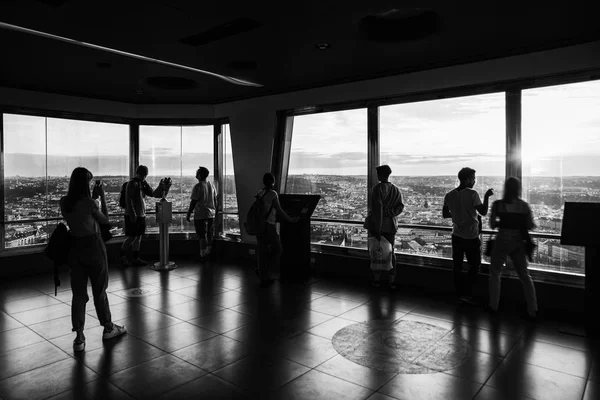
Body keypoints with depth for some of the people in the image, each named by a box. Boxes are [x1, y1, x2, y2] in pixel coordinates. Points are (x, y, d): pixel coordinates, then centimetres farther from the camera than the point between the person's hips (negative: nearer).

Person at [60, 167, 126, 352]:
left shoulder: (64, 202, -1)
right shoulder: (89, 202, -17)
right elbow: (105, 220, -2)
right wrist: (102, 197, 1)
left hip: (74, 247, 5)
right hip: (92, 246, -5)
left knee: (78, 293, 10)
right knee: (99, 290, 11)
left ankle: (79, 337, 10)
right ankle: (108, 328, 27)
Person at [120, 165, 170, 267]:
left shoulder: (144, 184, 12)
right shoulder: (132, 184, -11)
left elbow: (153, 194, 16)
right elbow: (128, 200, -16)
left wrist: (161, 187, 0)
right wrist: (132, 214, -20)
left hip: (141, 215, 8)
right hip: (132, 215, -8)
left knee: (138, 237, 10)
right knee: (132, 237, -4)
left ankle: (135, 258, 18)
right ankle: (122, 256, 14)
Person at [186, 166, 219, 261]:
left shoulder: (197, 187, -15)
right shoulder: (211, 185, 4)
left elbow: (193, 202, -14)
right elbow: (215, 200, 10)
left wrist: (188, 214, -6)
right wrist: (215, 210, 21)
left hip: (200, 215, -6)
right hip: (211, 214, 6)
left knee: (202, 236, 1)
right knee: (210, 235, 15)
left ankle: (203, 256, 6)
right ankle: (209, 253, 25)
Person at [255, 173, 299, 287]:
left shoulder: (259, 194, 11)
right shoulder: (272, 194, -10)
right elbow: (279, 211, -9)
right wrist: (291, 220, 1)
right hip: (268, 226, -7)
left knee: (263, 251, 12)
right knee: (276, 250, 9)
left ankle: (264, 279, 19)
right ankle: (263, 271, 6)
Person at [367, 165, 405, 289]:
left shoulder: (377, 188, -14)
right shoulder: (396, 190, 7)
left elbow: (377, 209, -20)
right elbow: (400, 207, -4)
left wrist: (377, 229, -19)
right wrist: (387, 213, -10)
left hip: (376, 224, -5)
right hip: (391, 226, 5)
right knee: (390, 252, 13)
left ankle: (376, 280, 14)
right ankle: (392, 281, 15)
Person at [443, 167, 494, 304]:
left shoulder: (449, 195, 0)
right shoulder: (472, 194, -15)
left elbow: (445, 214, 7)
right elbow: (483, 212, -12)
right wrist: (486, 196, -2)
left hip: (457, 235, 5)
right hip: (471, 236, -4)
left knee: (457, 267, 11)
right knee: (474, 266, 10)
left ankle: (460, 295, 17)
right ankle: (466, 293, 5)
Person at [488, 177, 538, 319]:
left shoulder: (497, 204, -10)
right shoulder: (524, 205, -3)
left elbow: (492, 224, -6)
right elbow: (531, 226, -2)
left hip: (502, 242, -2)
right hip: (518, 242, 2)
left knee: (495, 273, 14)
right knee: (524, 275, 14)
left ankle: (493, 306, 18)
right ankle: (532, 310, 14)